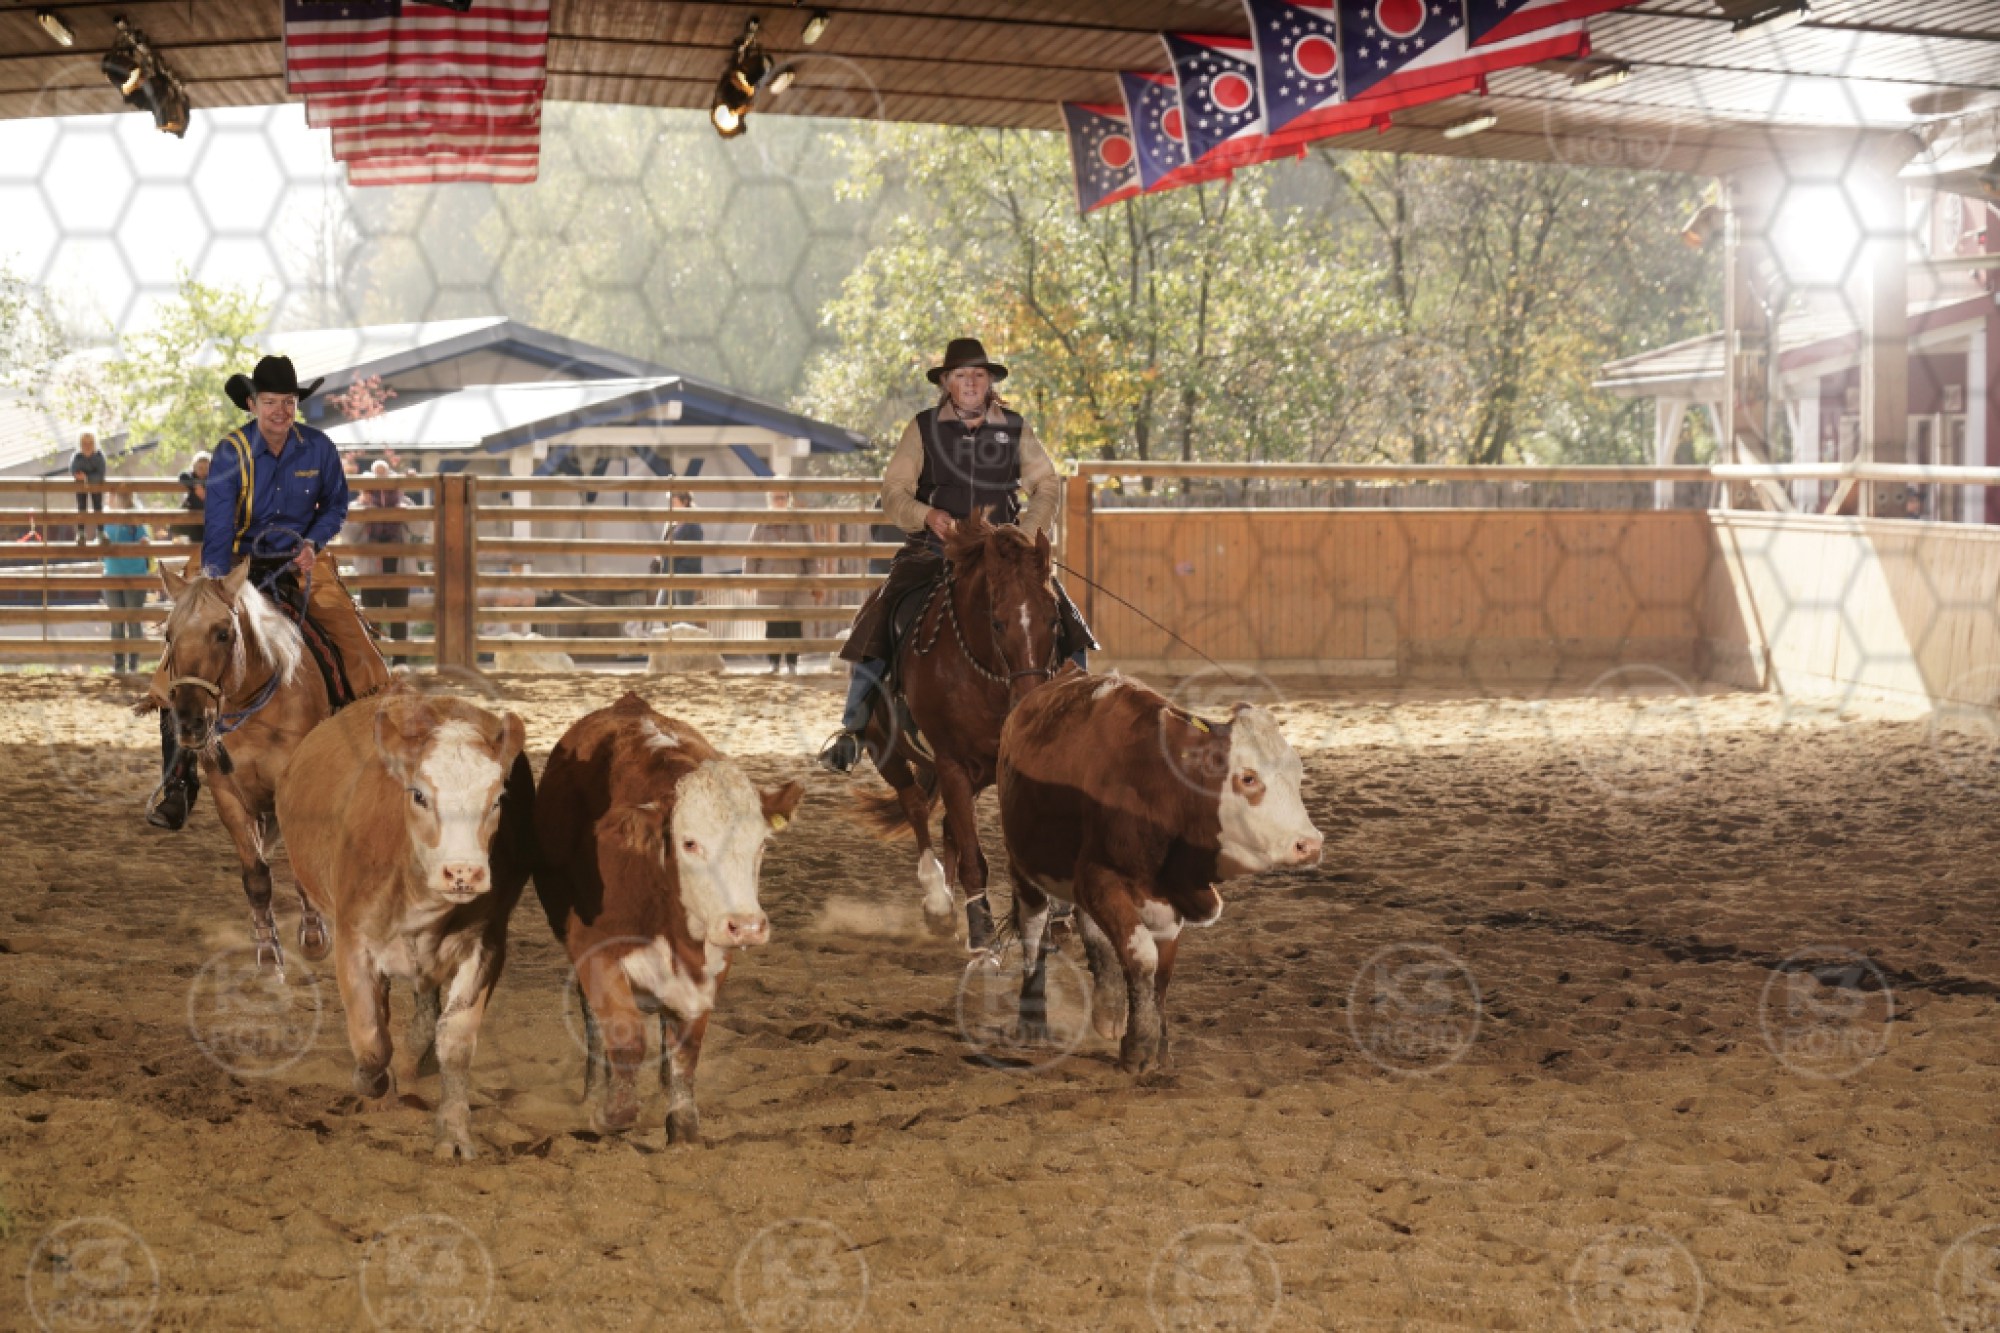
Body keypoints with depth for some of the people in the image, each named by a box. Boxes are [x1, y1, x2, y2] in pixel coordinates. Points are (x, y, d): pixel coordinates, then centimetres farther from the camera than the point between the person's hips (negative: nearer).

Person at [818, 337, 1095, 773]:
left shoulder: (1015, 429, 6)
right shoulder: (922, 429, 2)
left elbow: (1047, 485, 10)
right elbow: (893, 492, 1)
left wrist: (1029, 529, -8)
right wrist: (926, 516, -19)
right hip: (934, 551, -1)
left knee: (1064, 621, -12)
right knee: (879, 619, -21)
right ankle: (852, 727, -11)